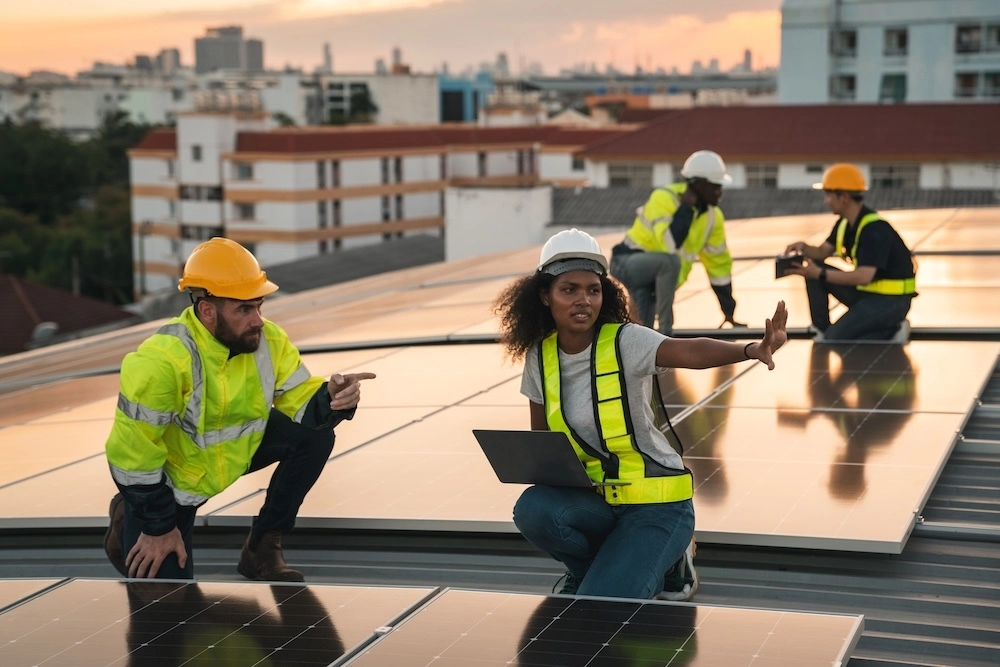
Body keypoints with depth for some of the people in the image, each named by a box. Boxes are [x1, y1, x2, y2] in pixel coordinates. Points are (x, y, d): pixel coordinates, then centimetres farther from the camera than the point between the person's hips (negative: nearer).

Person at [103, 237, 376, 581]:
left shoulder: (268, 340, -17)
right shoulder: (161, 360, -34)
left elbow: (303, 406, -15)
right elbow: (132, 452, -26)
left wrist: (332, 399, -39)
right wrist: (158, 527, -19)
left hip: (235, 450, 5)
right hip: (168, 477, -5)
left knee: (314, 436, -15)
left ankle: (262, 548, -1)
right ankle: (129, 521, 24)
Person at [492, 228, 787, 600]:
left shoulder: (624, 341, -16)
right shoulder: (540, 357, -1)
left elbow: (690, 351, -36)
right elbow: (540, 438, 12)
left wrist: (751, 350, -56)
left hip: (656, 503, -4)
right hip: (595, 499, 5)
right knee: (533, 509, -28)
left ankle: (665, 562, 12)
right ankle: (593, 568, 5)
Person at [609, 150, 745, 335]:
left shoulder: (713, 216, -1)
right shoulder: (664, 199, -23)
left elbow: (719, 263, 6)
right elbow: (669, 245, -37)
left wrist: (729, 312, 6)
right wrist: (686, 207, -28)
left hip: (657, 277, 6)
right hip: (626, 263, -6)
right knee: (670, 260, -36)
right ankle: (665, 331, -24)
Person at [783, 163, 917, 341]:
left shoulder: (874, 229, -25)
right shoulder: (845, 222, 2)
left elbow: (864, 276, -32)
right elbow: (823, 252, 10)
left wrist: (819, 274, -32)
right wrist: (803, 247, -13)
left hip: (892, 299, -9)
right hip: (865, 290, 9)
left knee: (835, 338, -18)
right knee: (813, 268, -1)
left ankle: (892, 331, -2)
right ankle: (822, 331, 4)